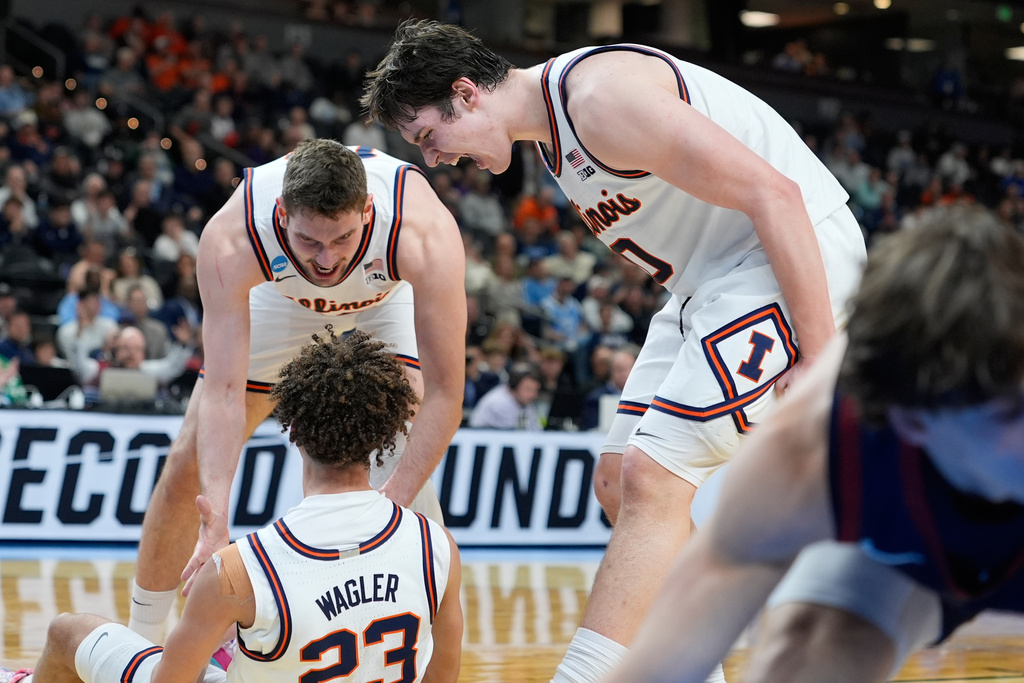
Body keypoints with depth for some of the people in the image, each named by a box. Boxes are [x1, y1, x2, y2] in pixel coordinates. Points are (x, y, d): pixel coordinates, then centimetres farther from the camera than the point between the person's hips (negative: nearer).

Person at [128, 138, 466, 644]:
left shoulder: (424, 234, -44)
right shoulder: (231, 239, -41)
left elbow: (444, 393, -41)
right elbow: (224, 391, -41)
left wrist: (389, 506, -51)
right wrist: (216, 523, -53)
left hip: (388, 300, -1)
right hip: (280, 300, 1)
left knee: (405, 465, -23)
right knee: (189, 465, -1)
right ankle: (138, 644, 18)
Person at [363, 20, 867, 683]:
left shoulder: (602, 98, -21)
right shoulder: (551, 131, 11)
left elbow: (772, 193, -25)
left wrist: (819, 356, -24)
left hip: (798, 252, -10)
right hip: (712, 279, 10)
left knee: (652, 478, -17)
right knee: (619, 480, 10)